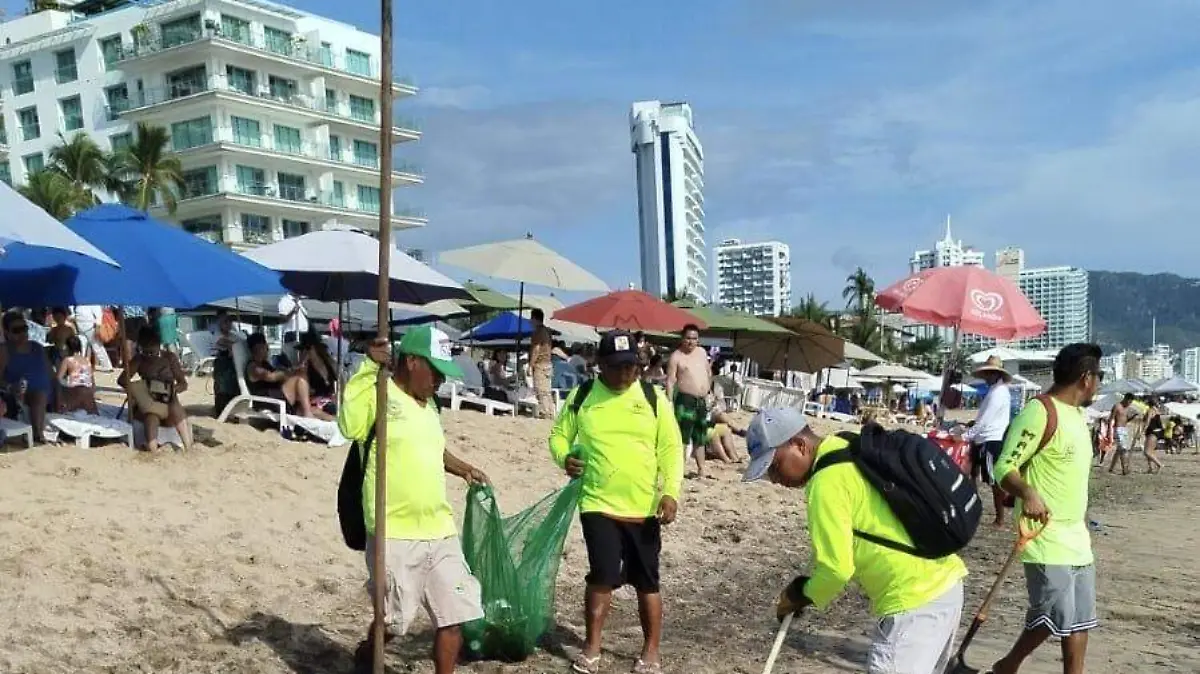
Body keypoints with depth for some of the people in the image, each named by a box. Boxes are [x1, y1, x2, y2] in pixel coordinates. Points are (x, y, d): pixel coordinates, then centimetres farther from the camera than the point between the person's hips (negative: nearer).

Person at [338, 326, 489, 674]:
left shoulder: (427, 404, 12)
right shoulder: (377, 394, -12)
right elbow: (349, 426, -33)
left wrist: (462, 467, 16)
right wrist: (369, 366, -32)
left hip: (440, 531, 7)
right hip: (394, 533, -7)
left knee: (453, 614, 8)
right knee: (392, 621, 9)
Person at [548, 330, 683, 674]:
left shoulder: (654, 398, 1)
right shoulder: (581, 397, 1)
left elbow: (671, 448, 1)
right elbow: (559, 435, 10)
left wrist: (671, 491, -11)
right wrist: (564, 457, -12)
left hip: (644, 508, 1)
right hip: (598, 504, -1)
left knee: (647, 581, 10)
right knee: (602, 575, -9)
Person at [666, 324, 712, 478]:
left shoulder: (702, 352, 13)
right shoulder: (676, 356, -6)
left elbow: (708, 374, 24)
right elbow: (670, 381, -10)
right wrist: (670, 403, -18)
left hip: (702, 401, 7)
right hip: (686, 400, -7)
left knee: (700, 438, 16)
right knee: (683, 437, -11)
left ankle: (701, 469, 26)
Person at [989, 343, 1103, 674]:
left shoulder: (1078, 414, 13)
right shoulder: (1040, 412, -17)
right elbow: (1004, 466, -22)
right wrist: (1028, 494, -40)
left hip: (1077, 538, 9)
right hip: (1047, 538, -9)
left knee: (1079, 619, 12)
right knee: (1052, 618, -5)